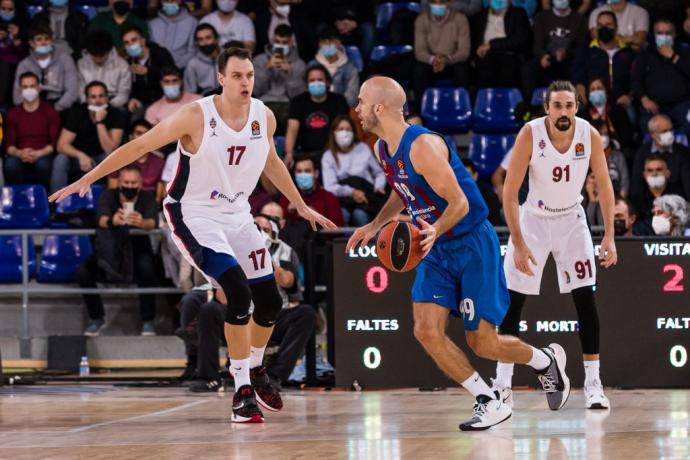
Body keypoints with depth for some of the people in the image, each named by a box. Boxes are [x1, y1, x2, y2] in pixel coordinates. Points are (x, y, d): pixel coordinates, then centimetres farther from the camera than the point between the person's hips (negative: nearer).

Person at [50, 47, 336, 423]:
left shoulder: (264, 117, -5)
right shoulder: (196, 117, -21)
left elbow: (271, 162, 16)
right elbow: (140, 145, -15)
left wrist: (301, 206, 24)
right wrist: (88, 178, -18)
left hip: (237, 216, 6)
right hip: (194, 217, -6)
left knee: (270, 302, 9)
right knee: (238, 294, -23)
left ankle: (255, 372, 37)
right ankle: (243, 391, -13)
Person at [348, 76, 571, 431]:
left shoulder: (423, 146, -25)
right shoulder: (383, 150, 3)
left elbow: (459, 203, -24)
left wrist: (435, 231, -40)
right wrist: (375, 225, 14)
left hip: (472, 244, -8)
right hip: (435, 248, 8)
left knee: (482, 343, -4)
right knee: (426, 331, -9)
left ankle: (547, 361, 25)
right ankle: (489, 402, 2)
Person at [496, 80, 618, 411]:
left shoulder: (590, 135, -17)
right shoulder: (530, 134, -24)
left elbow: (604, 185, -4)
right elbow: (509, 193, -20)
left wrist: (609, 236, -10)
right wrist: (519, 244, -25)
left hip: (572, 220, 1)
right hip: (533, 219, -1)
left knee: (585, 299, -7)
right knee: (512, 301, -2)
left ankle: (593, 382, -2)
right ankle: (502, 382, 7)